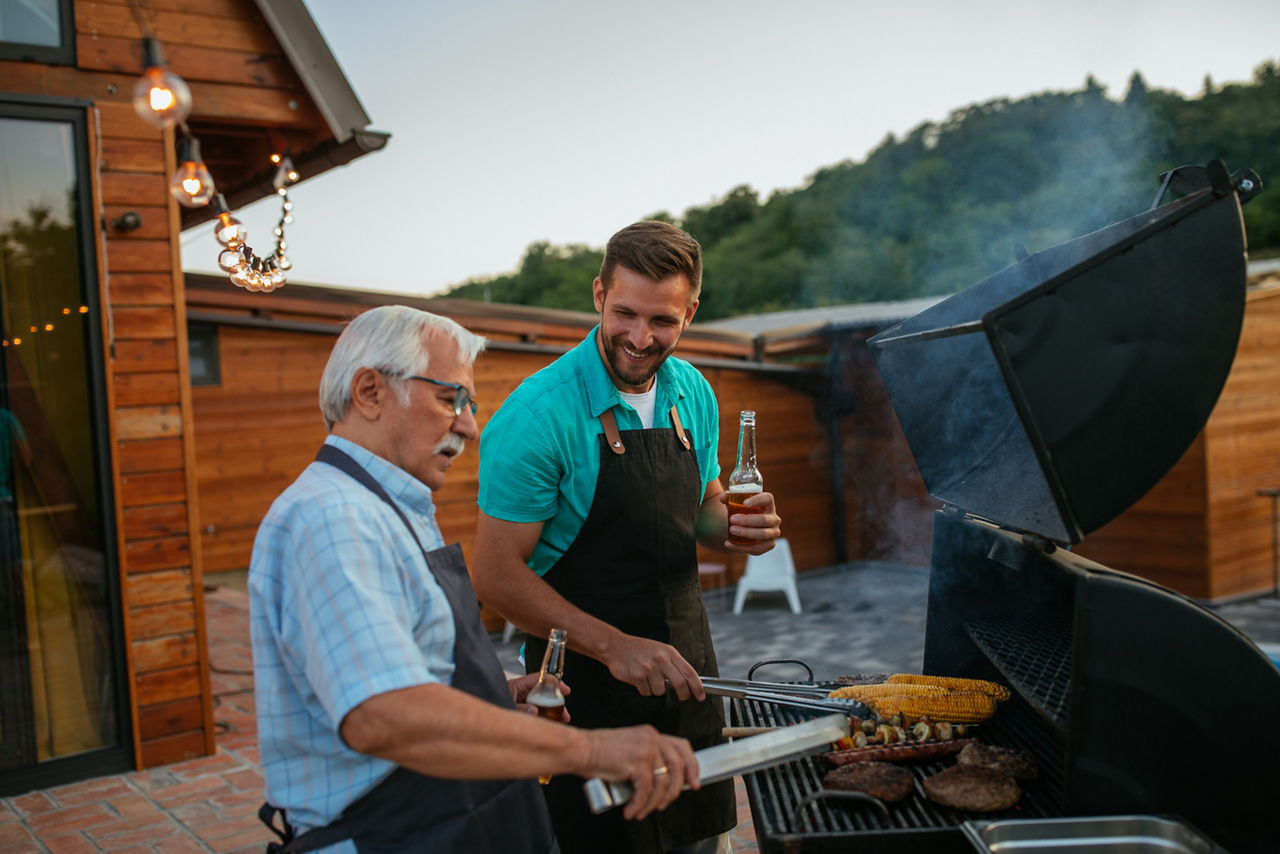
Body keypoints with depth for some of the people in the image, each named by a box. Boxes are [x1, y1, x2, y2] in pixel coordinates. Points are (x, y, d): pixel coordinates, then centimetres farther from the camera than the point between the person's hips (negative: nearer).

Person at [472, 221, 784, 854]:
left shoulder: (694, 394, 1)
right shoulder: (539, 413, -19)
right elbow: (496, 575, -19)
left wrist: (737, 528, -7)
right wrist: (611, 644, -28)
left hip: (684, 667, 6)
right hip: (583, 678, -6)